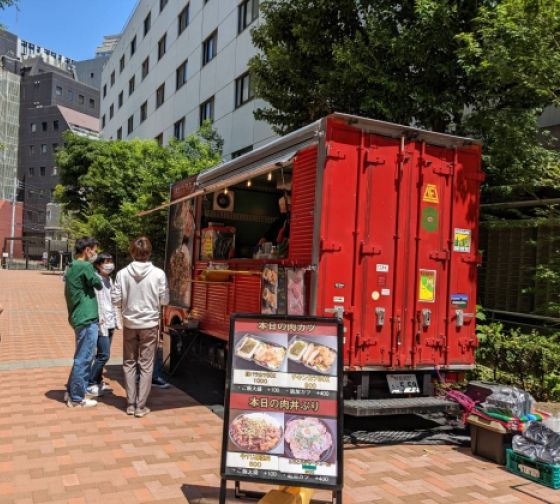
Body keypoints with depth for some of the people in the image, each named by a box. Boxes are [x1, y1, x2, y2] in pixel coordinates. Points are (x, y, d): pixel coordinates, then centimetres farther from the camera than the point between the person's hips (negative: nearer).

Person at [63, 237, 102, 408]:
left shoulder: (72, 268, 14)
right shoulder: (85, 266, -15)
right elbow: (99, 285, -6)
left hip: (78, 318, 10)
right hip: (87, 319, -10)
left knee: (81, 358, 19)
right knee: (83, 359, -1)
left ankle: (71, 391, 27)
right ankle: (77, 398, 7)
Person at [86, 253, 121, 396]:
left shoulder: (109, 280, 16)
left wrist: (117, 320, 18)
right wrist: (99, 319, -20)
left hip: (110, 323, 8)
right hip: (101, 323, -8)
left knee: (103, 354, 13)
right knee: (104, 355, -10)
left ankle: (98, 381, 23)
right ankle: (90, 384, 0)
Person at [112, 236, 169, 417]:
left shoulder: (122, 273, -8)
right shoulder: (158, 274, -11)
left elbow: (116, 300, -4)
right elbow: (164, 300, -5)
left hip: (129, 324, 2)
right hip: (149, 324, -1)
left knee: (129, 364, 15)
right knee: (146, 366, 7)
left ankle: (130, 404, 19)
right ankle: (141, 406, 11)